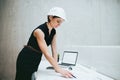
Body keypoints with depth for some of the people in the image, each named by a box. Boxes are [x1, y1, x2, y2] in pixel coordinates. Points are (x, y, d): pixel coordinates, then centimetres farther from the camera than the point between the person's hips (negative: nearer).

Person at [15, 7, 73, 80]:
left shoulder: (53, 32, -4)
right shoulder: (39, 31, -28)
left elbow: (54, 50, -4)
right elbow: (46, 54, -34)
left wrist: (56, 67, -10)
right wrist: (59, 69, -35)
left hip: (36, 60, 7)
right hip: (26, 59, -7)